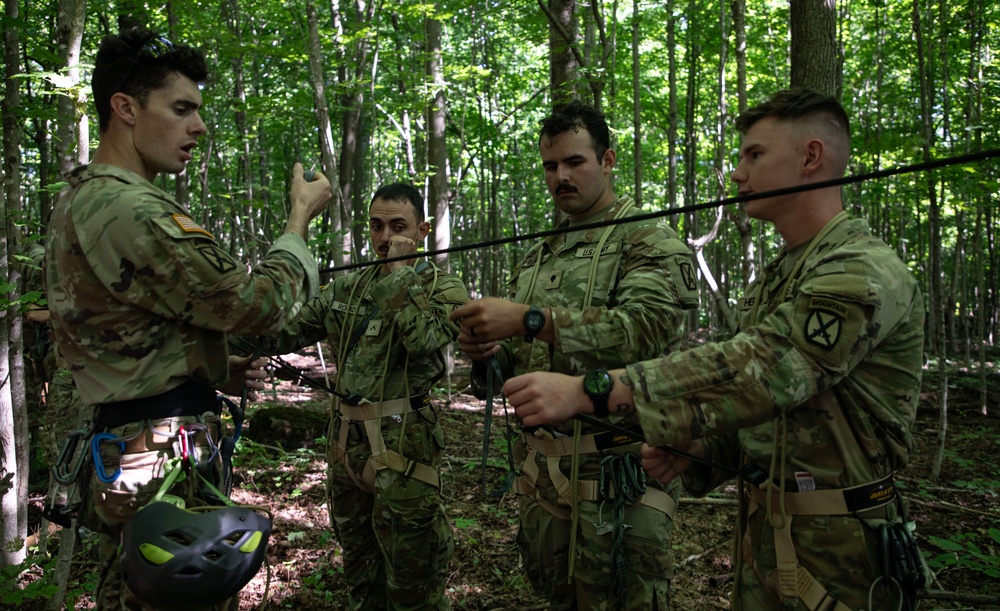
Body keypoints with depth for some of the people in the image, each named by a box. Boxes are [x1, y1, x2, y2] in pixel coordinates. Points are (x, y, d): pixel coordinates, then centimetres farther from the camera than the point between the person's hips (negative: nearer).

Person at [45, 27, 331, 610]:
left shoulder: (78, 202, 13)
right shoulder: (131, 211, -21)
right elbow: (260, 303, -19)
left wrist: (216, 371, 9)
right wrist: (302, 216, -5)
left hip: (116, 448, 10)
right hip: (170, 460, -10)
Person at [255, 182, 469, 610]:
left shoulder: (443, 287, -4)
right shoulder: (347, 288, 11)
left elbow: (422, 337, -24)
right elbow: (289, 330, 9)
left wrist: (398, 272, -16)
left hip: (400, 449, -5)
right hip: (344, 443, 6)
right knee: (360, 576, 22)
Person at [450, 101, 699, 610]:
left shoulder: (650, 240, -5)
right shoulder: (538, 255, 15)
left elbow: (642, 327, -23)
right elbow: (516, 357, 17)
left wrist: (530, 320, -31)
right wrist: (486, 352, -7)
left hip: (614, 470, -6)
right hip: (539, 466, 7)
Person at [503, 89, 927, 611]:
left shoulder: (865, 273, -18)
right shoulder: (772, 281, 11)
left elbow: (757, 371, -31)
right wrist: (694, 448, -5)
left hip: (835, 553, -7)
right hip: (760, 536, 8)